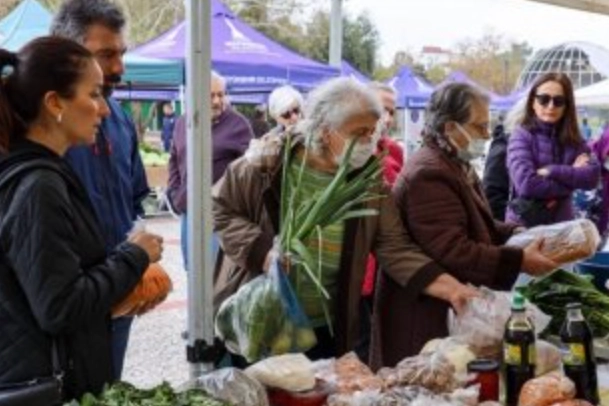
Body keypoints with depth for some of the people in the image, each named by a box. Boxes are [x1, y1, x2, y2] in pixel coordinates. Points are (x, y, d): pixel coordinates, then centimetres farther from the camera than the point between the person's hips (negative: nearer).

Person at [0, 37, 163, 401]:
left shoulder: (37, 173, 7)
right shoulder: (37, 186, -22)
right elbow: (60, 309, -24)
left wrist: (128, 263, 4)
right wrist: (133, 256, -13)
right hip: (42, 386, -9)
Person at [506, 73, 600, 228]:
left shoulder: (574, 140, 7)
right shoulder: (521, 136, -8)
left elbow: (592, 176, -7)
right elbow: (526, 184, -21)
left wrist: (553, 171, -19)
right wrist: (573, 178, -10)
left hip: (562, 225, 5)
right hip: (524, 225, -5)